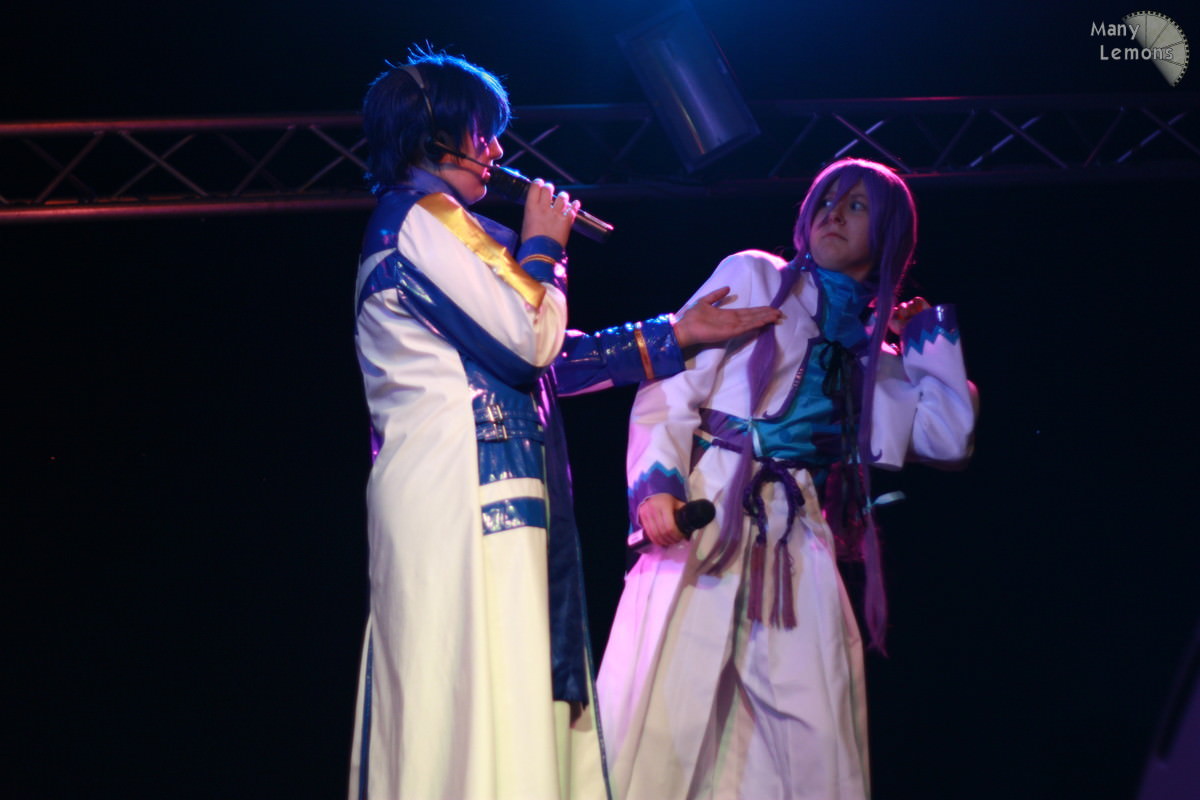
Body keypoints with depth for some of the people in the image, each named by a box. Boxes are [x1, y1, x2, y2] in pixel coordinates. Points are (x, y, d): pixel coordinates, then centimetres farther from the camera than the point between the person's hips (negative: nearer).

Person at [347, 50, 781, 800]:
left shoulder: (420, 225, 26)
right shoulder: (424, 217, -5)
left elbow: (546, 362, 24)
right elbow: (528, 339, -12)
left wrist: (676, 335, 24)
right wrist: (543, 246, 5)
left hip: (455, 491, 10)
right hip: (467, 488, -10)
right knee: (485, 704, -14)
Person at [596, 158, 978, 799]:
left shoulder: (874, 355, 23)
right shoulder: (754, 277, 12)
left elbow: (949, 438, 13)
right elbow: (669, 383, 1)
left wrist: (931, 335, 19)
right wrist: (656, 476, -15)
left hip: (798, 550, 4)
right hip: (705, 519, -4)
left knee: (814, 746, -5)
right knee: (664, 719, -14)